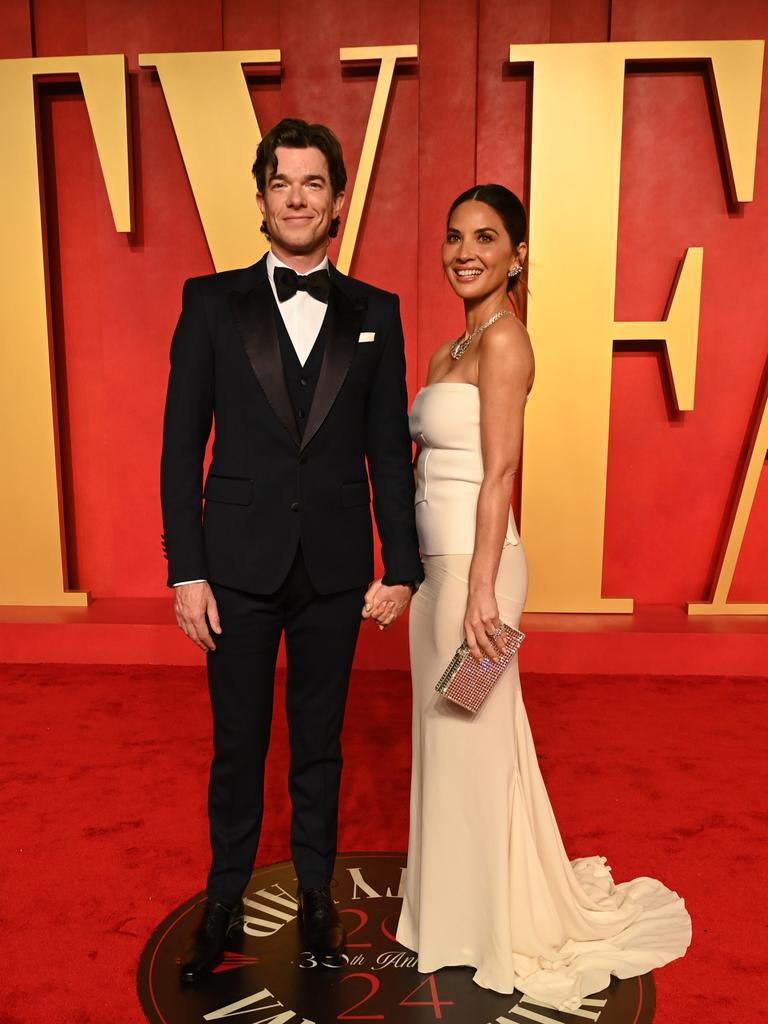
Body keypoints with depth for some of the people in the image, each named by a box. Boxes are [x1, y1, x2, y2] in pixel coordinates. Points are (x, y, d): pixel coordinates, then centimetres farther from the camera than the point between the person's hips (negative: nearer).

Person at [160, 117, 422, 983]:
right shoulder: (211, 301, 1)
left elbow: (390, 449, 3)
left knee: (320, 742, 16)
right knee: (237, 744, 13)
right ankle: (224, 901, 35)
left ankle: (316, 894, 37)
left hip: (335, 569, 1)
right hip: (239, 565, 0)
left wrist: (401, 566, 0)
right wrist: (185, 568, -6)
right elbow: (182, 445, -1)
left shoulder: (376, 313, 4)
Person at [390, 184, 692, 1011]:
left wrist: (481, 589, -20)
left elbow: (499, 473, -17)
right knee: (446, 738, 17)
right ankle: (455, 908, 37)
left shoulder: (504, 338, -10)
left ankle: (491, 927, 25)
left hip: (474, 565, -9)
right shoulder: (447, 352, 16)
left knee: (475, 740, 4)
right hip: (435, 564, 9)